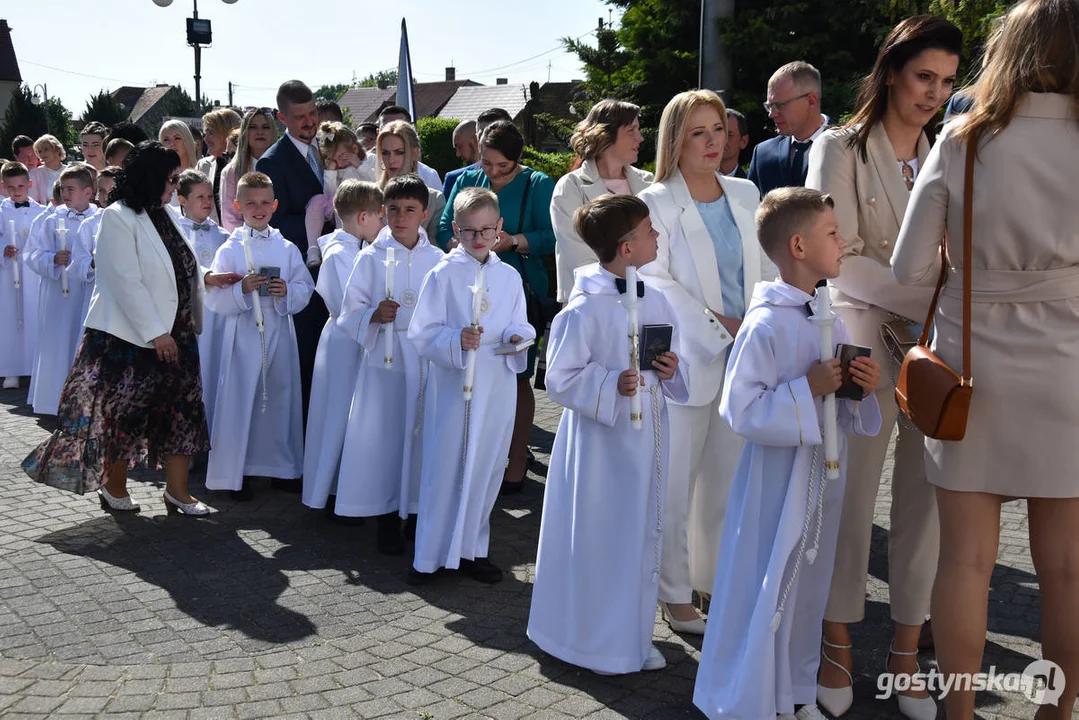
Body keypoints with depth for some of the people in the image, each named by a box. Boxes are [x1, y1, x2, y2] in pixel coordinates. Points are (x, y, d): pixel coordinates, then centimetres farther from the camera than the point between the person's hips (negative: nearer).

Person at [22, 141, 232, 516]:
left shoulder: (166, 214, 9)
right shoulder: (119, 217, -12)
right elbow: (126, 281, -18)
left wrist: (206, 279, -1)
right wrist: (155, 332, -20)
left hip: (174, 331, 7)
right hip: (131, 334, -7)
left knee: (181, 409, 5)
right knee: (126, 411, 5)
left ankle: (177, 490, 12)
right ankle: (114, 487, 23)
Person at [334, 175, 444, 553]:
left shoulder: (437, 260, 4)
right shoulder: (372, 258, 0)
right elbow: (349, 314, -1)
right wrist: (375, 315, -18)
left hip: (427, 360, 2)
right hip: (384, 359, -1)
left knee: (423, 433, 4)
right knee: (384, 434, -1)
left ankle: (419, 513, 21)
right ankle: (387, 520, 14)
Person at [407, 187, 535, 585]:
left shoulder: (510, 277, 7)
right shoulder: (442, 275, -4)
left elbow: (520, 326, 14)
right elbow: (422, 335, -7)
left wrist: (517, 337, -9)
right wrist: (457, 340, -24)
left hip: (497, 388, 4)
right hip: (453, 386, -3)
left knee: (487, 467, 10)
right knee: (444, 467, 1)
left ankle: (472, 549, 25)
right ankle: (429, 557, 14)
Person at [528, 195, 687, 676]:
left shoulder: (655, 300, 5)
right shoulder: (585, 309, -15)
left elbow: (672, 362, 16)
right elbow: (560, 380, -13)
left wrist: (671, 371, -6)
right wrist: (611, 385, -24)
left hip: (647, 437, 7)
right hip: (601, 439, -7)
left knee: (644, 534, 14)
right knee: (599, 538, 3)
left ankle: (634, 638, 30)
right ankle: (596, 641, 21)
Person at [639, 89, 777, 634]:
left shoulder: (745, 194, 11)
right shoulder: (656, 202, -4)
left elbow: (767, 270, 14)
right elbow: (656, 282, -10)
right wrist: (720, 327, -13)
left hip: (744, 359, 5)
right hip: (688, 359, -5)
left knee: (730, 480, 12)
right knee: (676, 483, 0)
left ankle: (718, 584, 27)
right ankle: (674, 596, 13)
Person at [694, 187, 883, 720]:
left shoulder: (830, 320, 8)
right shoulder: (766, 324, -18)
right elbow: (740, 409, -23)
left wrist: (861, 389, -3)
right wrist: (808, 389, -25)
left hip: (823, 477, 8)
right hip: (777, 481, -8)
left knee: (807, 590, 18)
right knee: (765, 593, 2)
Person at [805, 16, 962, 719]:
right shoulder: (842, 149, 0)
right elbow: (841, 259, -8)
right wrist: (924, 299, -17)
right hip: (866, 336, -4)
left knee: (926, 496, 5)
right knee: (853, 494, 2)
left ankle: (907, 650, 18)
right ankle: (839, 643, 17)